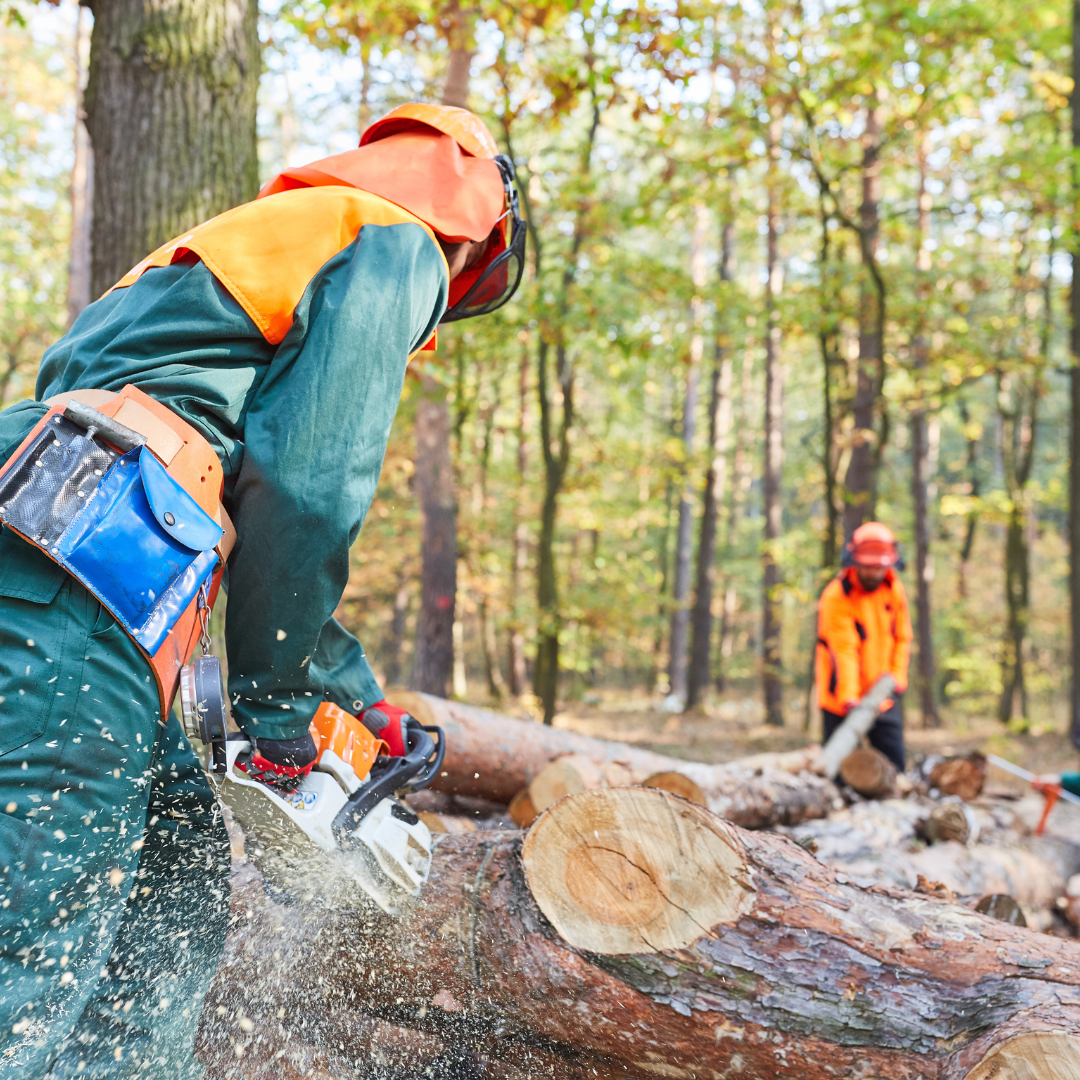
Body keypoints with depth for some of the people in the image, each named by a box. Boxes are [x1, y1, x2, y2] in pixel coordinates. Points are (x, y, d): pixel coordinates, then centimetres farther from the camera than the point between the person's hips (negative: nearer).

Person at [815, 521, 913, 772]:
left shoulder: (893, 588, 1)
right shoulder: (835, 597, -18)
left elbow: (902, 636, 8)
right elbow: (844, 651, -26)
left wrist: (897, 676, -6)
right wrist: (848, 697, -34)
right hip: (843, 699, -5)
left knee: (894, 763, 4)